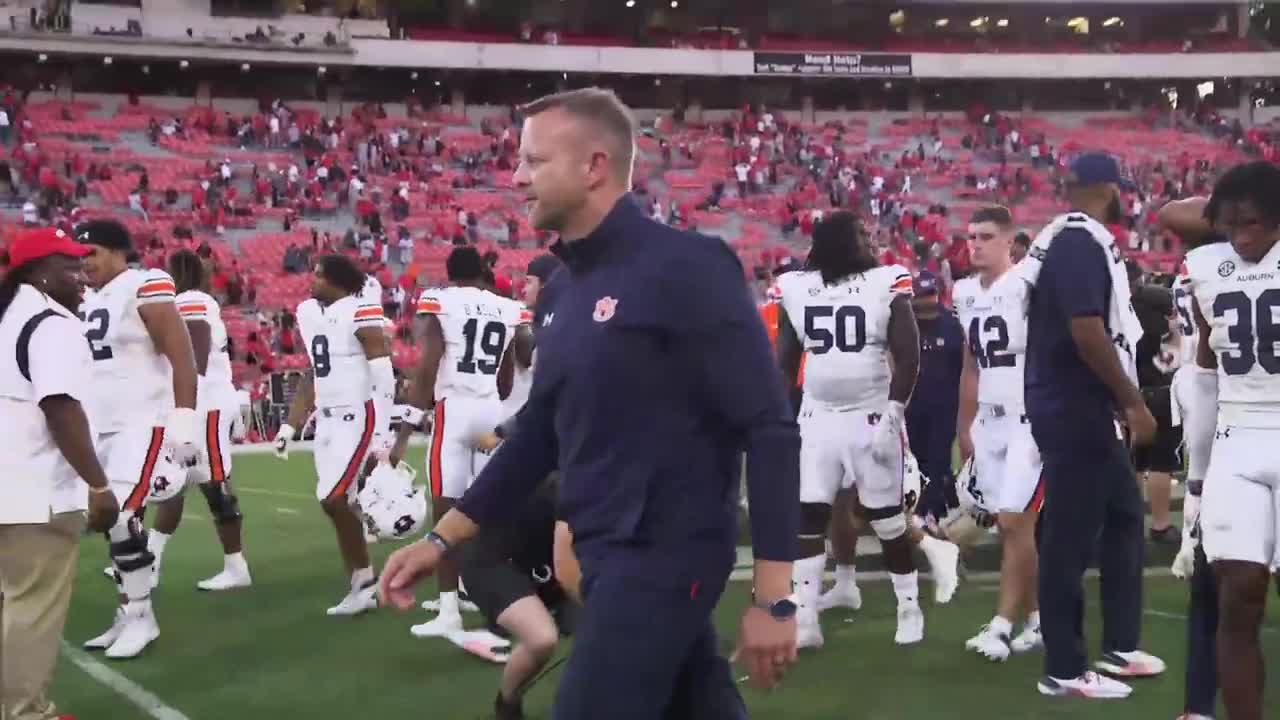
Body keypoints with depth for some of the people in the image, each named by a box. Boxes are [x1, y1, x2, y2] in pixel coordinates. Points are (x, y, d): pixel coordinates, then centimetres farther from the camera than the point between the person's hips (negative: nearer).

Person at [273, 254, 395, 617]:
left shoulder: (360, 313, -14)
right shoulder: (308, 312, 10)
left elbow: (384, 378, -15)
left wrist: (383, 432, -19)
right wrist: (290, 425, 17)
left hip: (359, 417, -8)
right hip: (326, 419, 8)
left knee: (333, 499, -14)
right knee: (336, 503, 6)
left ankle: (366, 581, 1)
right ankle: (362, 587, 13)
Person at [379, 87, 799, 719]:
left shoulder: (684, 269, -14)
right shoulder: (568, 288, 11)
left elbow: (769, 431, -17)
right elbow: (540, 436, 19)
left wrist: (773, 599, -19)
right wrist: (442, 538, 18)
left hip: (663, 556, -8)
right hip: (610, 557, 8)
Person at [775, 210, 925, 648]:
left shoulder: (885, 285, -7)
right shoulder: (798, 290, 2)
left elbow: (908, 356, -8)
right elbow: (785, 361, 10)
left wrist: (893, 412, -15)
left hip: (872, 418, -3)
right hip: (817, 420, 3)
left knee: (888, 520, 5)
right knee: (807, 519, -1)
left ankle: (910, 609, 20)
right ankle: (804, 621, 4)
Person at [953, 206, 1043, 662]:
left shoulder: (1028, 285, -11)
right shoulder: (964, 292, 11)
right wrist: (964, 427, 19)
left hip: (1029, 420, -7)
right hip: (989, 422, 7)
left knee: (1016, 522, -9)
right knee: (1008, 525, 9)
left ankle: (1003, 625, -4)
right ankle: (1035, 618, 19)